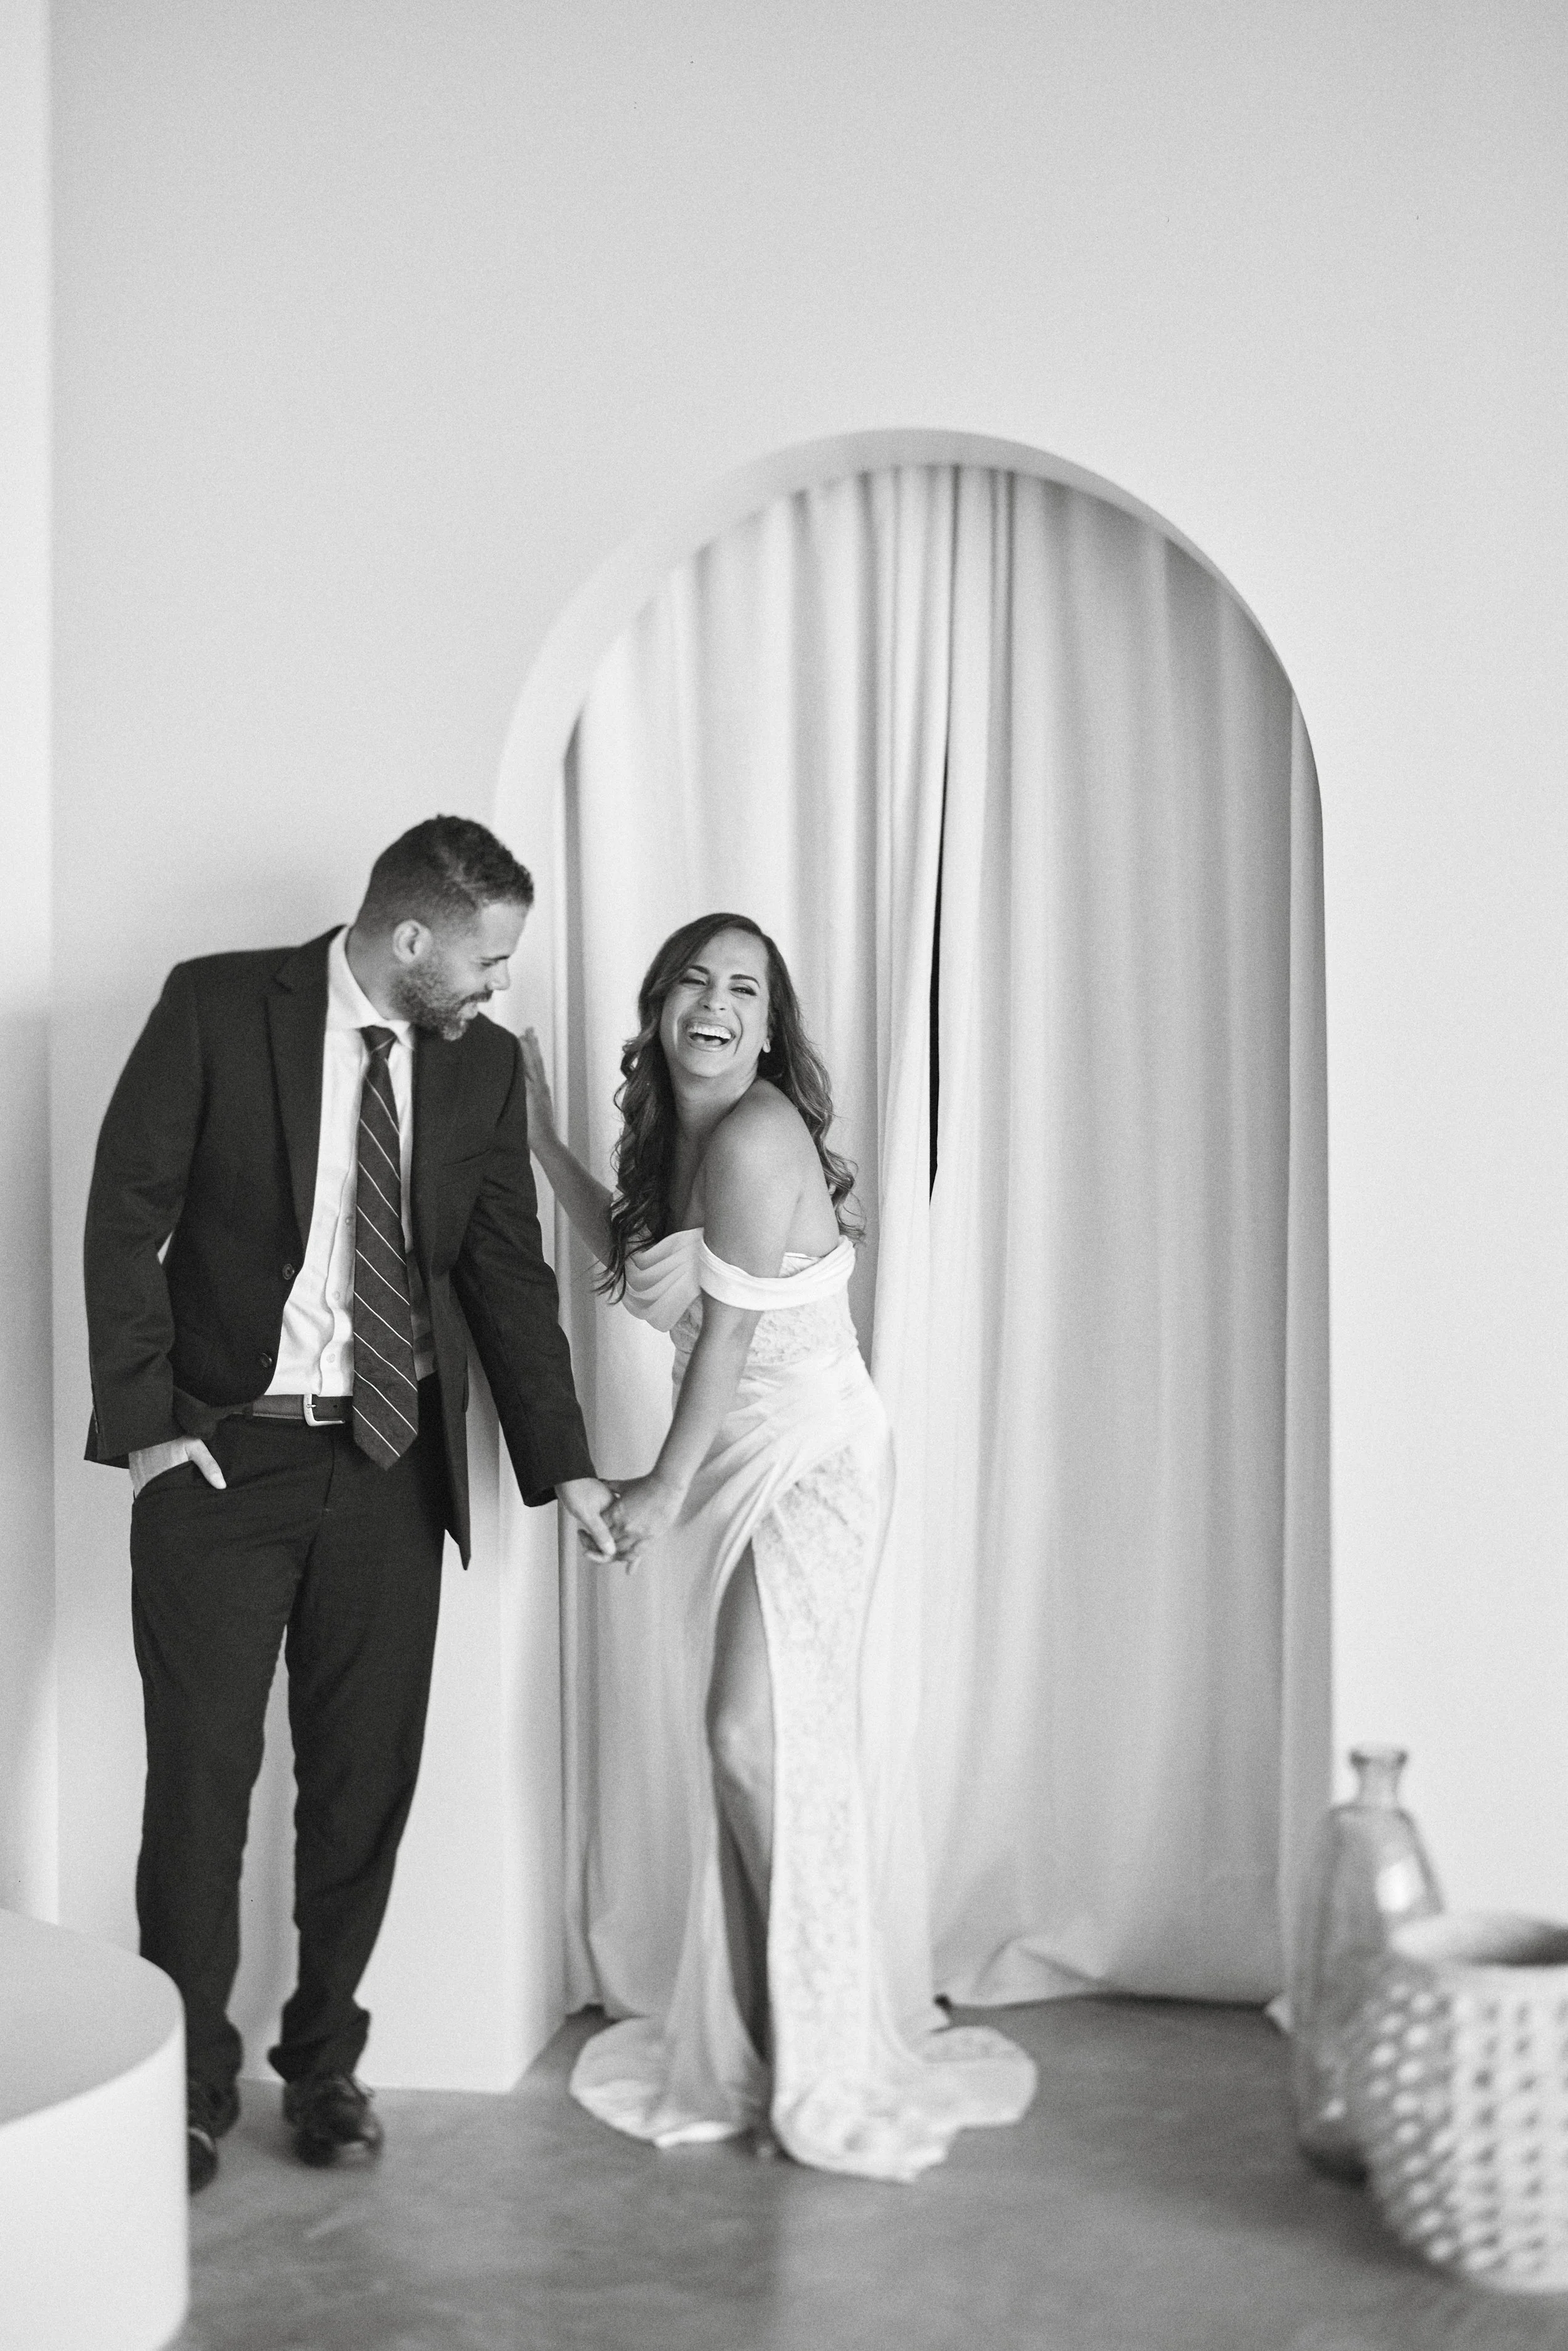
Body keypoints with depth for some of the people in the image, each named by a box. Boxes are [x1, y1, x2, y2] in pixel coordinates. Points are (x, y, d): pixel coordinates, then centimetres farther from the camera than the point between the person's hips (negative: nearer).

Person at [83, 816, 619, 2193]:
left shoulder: (484, 1065, 4)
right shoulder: (217, 1009, -7)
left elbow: (508, 1271, 7)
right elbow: (125, 1219, -6)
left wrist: (564, 1463, 1)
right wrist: (144, 1424, -10)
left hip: (390, 1464, 3)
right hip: (220, 1456, -3)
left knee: (367, 1778, 8)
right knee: (202, 1774, 2)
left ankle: (325, 2062, 26)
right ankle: (190, 2081, 19)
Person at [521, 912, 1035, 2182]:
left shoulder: (756, 1137, -17)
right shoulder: (678, 1136, 12)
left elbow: (729, 1331, -16)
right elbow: (640, 1257, 25)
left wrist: (665, 1490, -8)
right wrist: (543, 1139, 19)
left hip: (806, 1459, -9)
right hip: (745, 1466, 9)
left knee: (764, 1735, -11)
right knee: (737, 1737, 9)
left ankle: (832, 2071, 1)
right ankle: (751, 2042, 20)